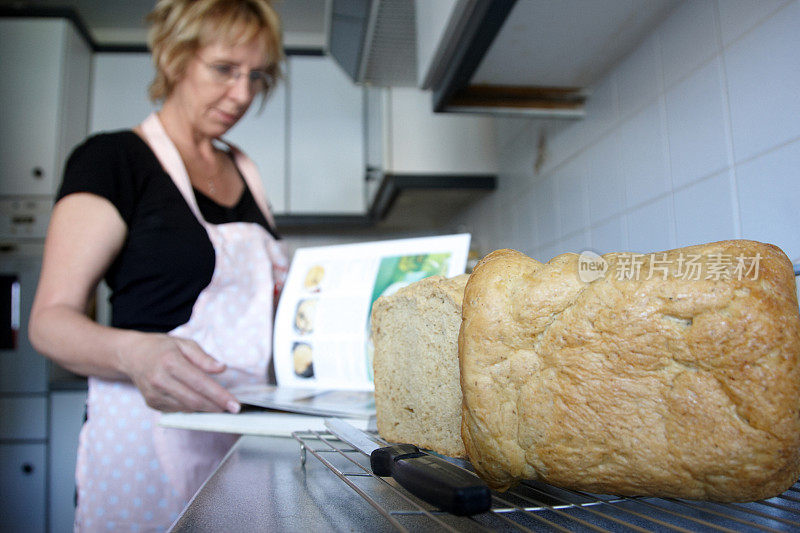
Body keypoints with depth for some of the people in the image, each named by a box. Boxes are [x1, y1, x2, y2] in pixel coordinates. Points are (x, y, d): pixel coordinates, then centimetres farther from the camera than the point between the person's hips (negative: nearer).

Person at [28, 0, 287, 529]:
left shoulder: (243, 170, 13)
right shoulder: (112, 159, -7)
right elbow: (51, 319, -12)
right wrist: (134, 353, -33)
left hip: (249, 426, 6)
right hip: (152, 423, -5)